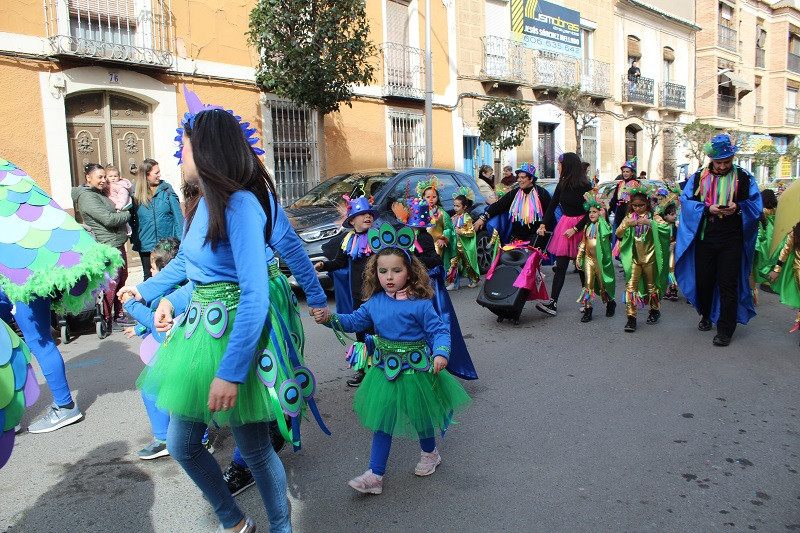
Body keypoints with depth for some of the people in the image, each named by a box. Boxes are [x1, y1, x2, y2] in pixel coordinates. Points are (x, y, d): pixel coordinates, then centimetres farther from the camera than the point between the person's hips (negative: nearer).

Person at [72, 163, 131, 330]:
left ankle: (119, 315, 25)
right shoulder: (86, 197, -13)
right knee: (111, 283, -5)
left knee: (121, 279, 14)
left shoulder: (100, 193, 17)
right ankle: (106, 320, 6)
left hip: (117, 244, 10)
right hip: (107, 247, -10)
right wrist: (127, 215, -6)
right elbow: (109, 219, -22)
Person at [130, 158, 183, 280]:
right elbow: (130, 217, 8)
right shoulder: (135, 192, 1)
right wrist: (133, 238, -2)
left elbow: (177, 214, -2)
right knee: (149, 277, 13)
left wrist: (180, 239, -8)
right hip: (145, 244, 1)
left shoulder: (166, 188, -1)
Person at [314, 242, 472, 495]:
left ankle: (430, 453, 47)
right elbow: (354, 321, 7)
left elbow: (439, 330, -14)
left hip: (414, 369, -4)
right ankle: (375, 475, 18)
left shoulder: (420, 304, -17)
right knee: (382, 421, 9)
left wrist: (440, 353, -30)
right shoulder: (374, 302, -3)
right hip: (385, 369, 4)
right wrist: (329, 319, -7)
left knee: (420, 415, 16)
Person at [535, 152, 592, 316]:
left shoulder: (585, 186, -11)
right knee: (561, 265, -1)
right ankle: (553, 303, -5)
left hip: (580, 226, -4)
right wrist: (543, 224, -2)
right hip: (564, 224, 4)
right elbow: (552, 205, 8)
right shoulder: (562, 185, 5)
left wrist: (575, 229, -17)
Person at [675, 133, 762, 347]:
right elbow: (685, 201, 1)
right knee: (703, 280, 11)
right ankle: (706, 315, 35)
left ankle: (725, 330, 4)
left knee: (728, 285, -3)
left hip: (731, 239, -2)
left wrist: (737, 207, -17)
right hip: (704, 237, 2)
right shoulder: (699, 177, 6)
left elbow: (756, 204, 3)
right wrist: (707, 209, -15)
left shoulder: (744, 177, 3)